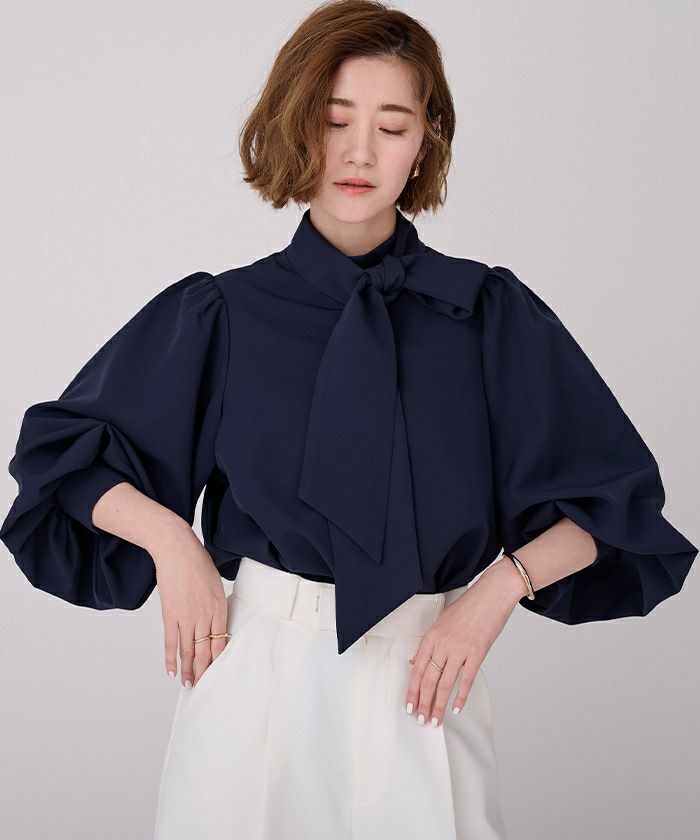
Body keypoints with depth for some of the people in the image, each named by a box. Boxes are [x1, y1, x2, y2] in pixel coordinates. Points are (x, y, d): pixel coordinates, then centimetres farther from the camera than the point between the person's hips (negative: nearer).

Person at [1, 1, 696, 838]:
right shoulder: (220, 314, 0)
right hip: (257, 666, 0)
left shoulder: (492, 314, 0)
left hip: (424, 673, 0)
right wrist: (167, 536, -7)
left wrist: (497, 588, -10)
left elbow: (617, 498, 3)